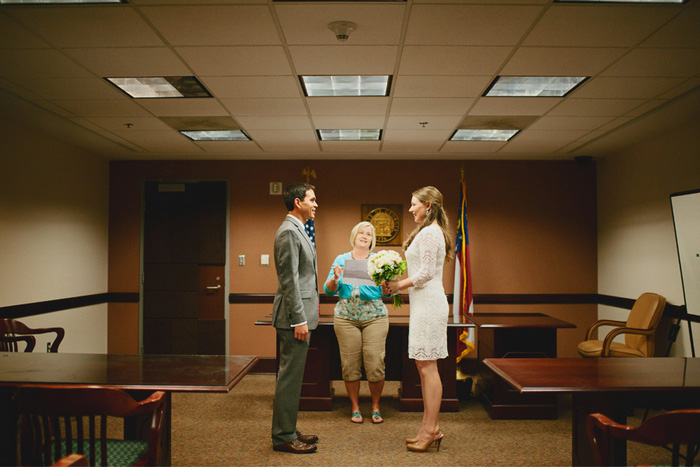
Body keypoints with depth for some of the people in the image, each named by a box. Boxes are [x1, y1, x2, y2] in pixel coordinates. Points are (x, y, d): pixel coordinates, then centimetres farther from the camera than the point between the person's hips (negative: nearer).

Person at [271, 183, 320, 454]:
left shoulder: (298, 231, 18)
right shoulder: (289, 232, -15)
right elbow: (289, 279, -20)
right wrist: (299, 319, -21)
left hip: (300, 313, 11)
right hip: (294, 315, -11)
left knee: (293, 375, 16)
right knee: (290, 376, -2)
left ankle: (288, 430, 26)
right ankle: (283, 437, 9)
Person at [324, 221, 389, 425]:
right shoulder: (341, 259, 10)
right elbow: (329, 290, 4)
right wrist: (335, 278, -16)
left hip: (374, 316, 0)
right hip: (346, 317, 1)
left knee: (375, 364, -4)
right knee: (350, 364, 1)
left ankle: (375, 407, 16)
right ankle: (355, 408, 18)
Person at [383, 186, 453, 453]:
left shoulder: (429, 232, -12)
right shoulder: (432, 231, 19)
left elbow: (426, 273, -19)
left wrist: (398, 285, -9)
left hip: (429, 305, -11)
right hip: (424, 304, 11)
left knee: (428, 367, -6)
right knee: (423, 366, 12)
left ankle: (431, 429, 2)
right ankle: (429, 427, 19)